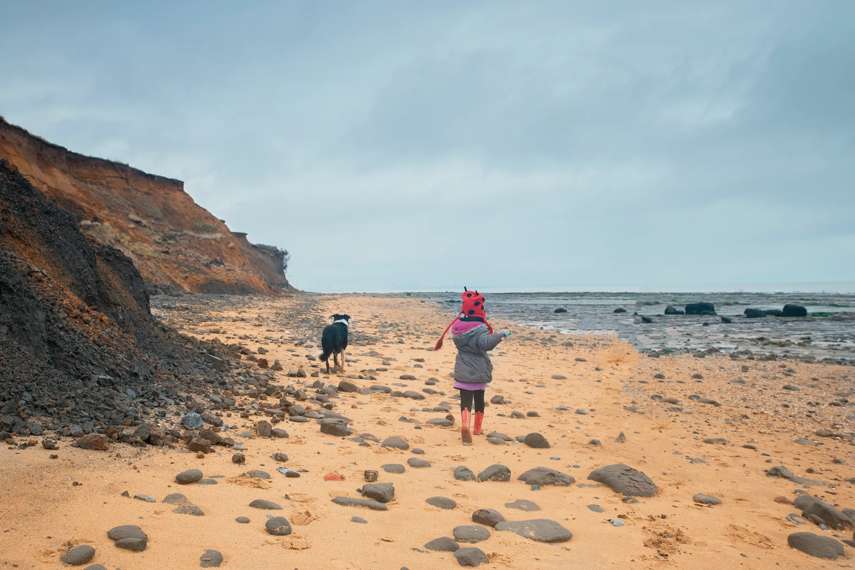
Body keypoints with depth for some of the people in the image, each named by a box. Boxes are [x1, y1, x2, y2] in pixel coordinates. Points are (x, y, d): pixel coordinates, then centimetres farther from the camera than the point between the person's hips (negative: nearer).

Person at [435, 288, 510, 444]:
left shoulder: (457, 326, 0)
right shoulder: (479, 329, -18)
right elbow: (486, 343, -36)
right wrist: (500, 335, -32)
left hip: (463, 371, 3)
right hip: (479, 371, -3)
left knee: (466, 400, -2)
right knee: (479, 399, 17)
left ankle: (465, 425, -26)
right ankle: (478, 428, 32)